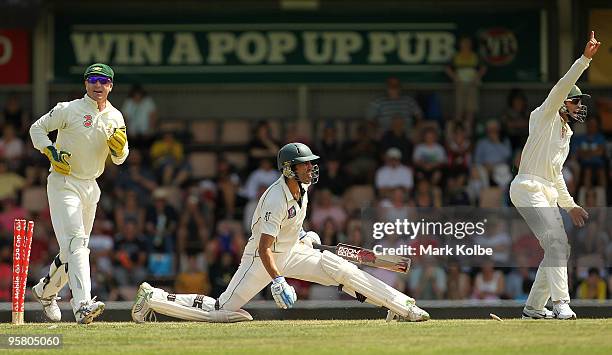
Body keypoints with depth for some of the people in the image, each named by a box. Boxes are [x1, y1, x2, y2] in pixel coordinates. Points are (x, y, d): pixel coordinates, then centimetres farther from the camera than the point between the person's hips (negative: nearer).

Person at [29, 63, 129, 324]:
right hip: (63, 183, -7)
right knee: (75, 242, -21)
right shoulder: (68, 110, -9)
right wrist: (52, 153, -15)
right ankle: (82, 305, -34)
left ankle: (45, 290, 38)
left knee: (74, 247, 14)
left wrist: (120, 145, -10)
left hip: (91, 186, 7)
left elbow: (119, 160, 13)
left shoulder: (116, 118, 8)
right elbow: (37, 128, 0)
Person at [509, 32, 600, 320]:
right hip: (528, 188, -10)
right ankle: (560, 303, -30)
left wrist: (570, 205, 26)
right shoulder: (545, 118, -1)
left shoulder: (565, 136, 24)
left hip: (548, 194, 10)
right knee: (555, 242, -22)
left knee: (559, 249, 7)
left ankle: (534, 307, 16)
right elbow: (563, 87, -16)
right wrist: (585, 58, -23)